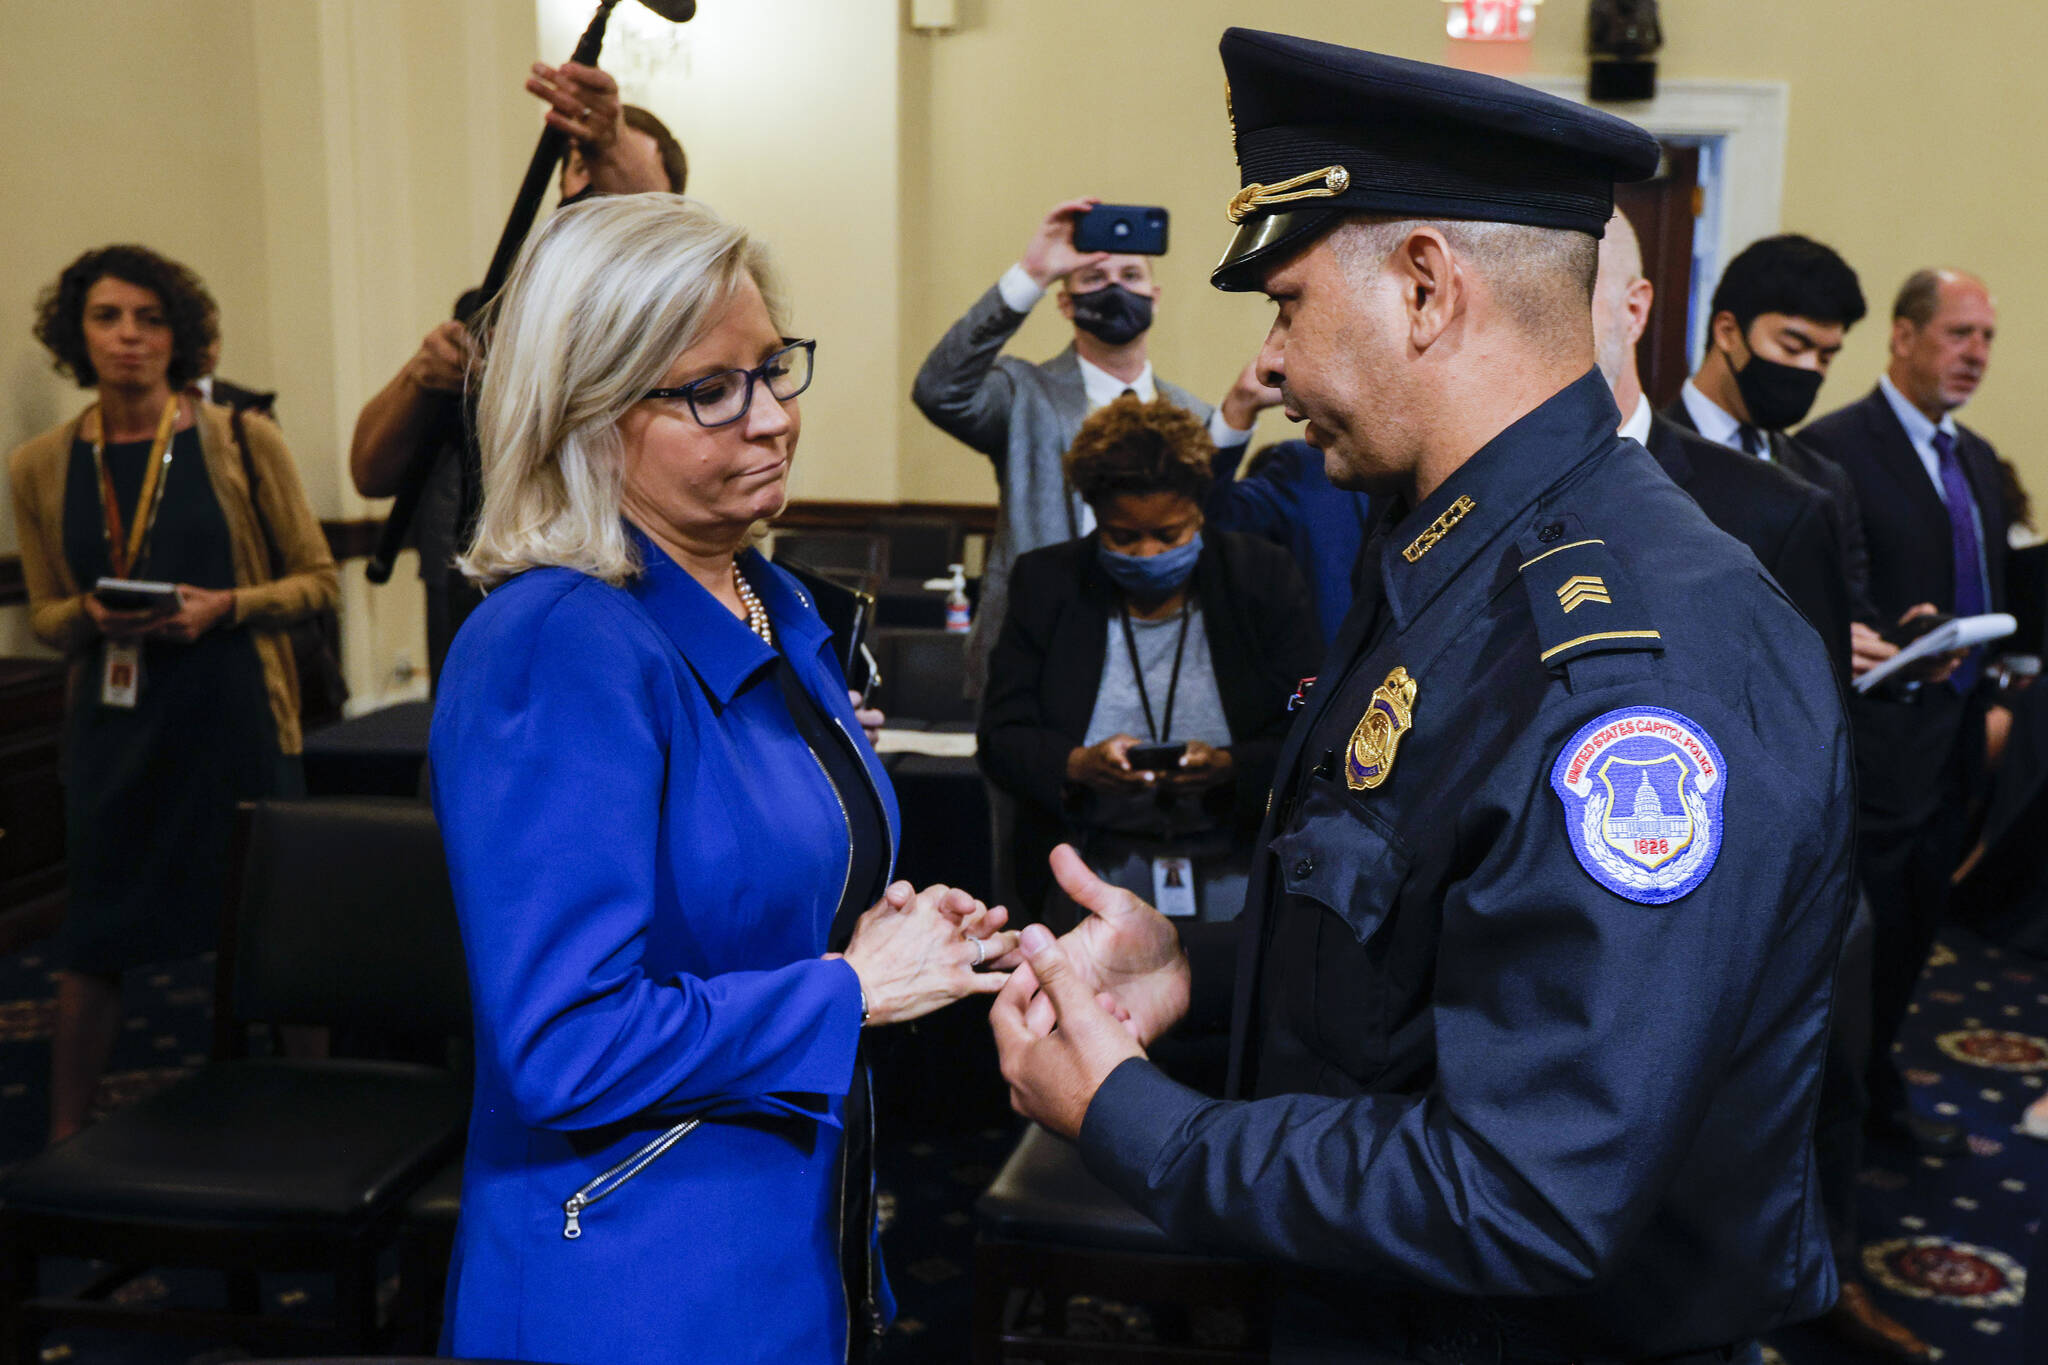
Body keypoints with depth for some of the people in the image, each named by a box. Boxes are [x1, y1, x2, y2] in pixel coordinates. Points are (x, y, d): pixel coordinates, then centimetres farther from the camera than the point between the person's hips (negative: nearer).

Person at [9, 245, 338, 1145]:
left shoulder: (241, 443, -2)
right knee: (94, 943, 7)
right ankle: (64, 1144, 23)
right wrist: (95, 616, -9)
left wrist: (222, 607, -15)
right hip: (112, 724, 2)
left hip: (233, 717, -2)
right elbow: (46, 617, 14)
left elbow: (319, 580, 1)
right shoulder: (41, 468, 5)